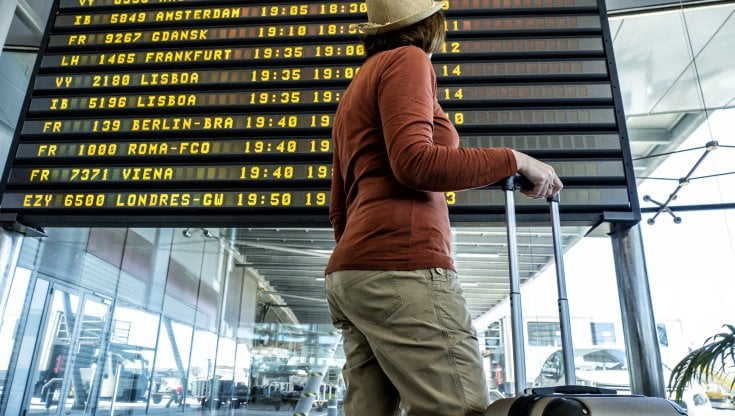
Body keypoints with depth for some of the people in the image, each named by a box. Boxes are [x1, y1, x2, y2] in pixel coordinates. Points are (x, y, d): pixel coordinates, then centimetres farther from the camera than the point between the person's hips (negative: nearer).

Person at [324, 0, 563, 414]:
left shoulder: (353, 95, 28)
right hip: (402, 269, -9)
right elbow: (414, 163, -15)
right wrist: (514, 159, -4)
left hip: (351, 273, 9)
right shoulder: (407, 59, 3)